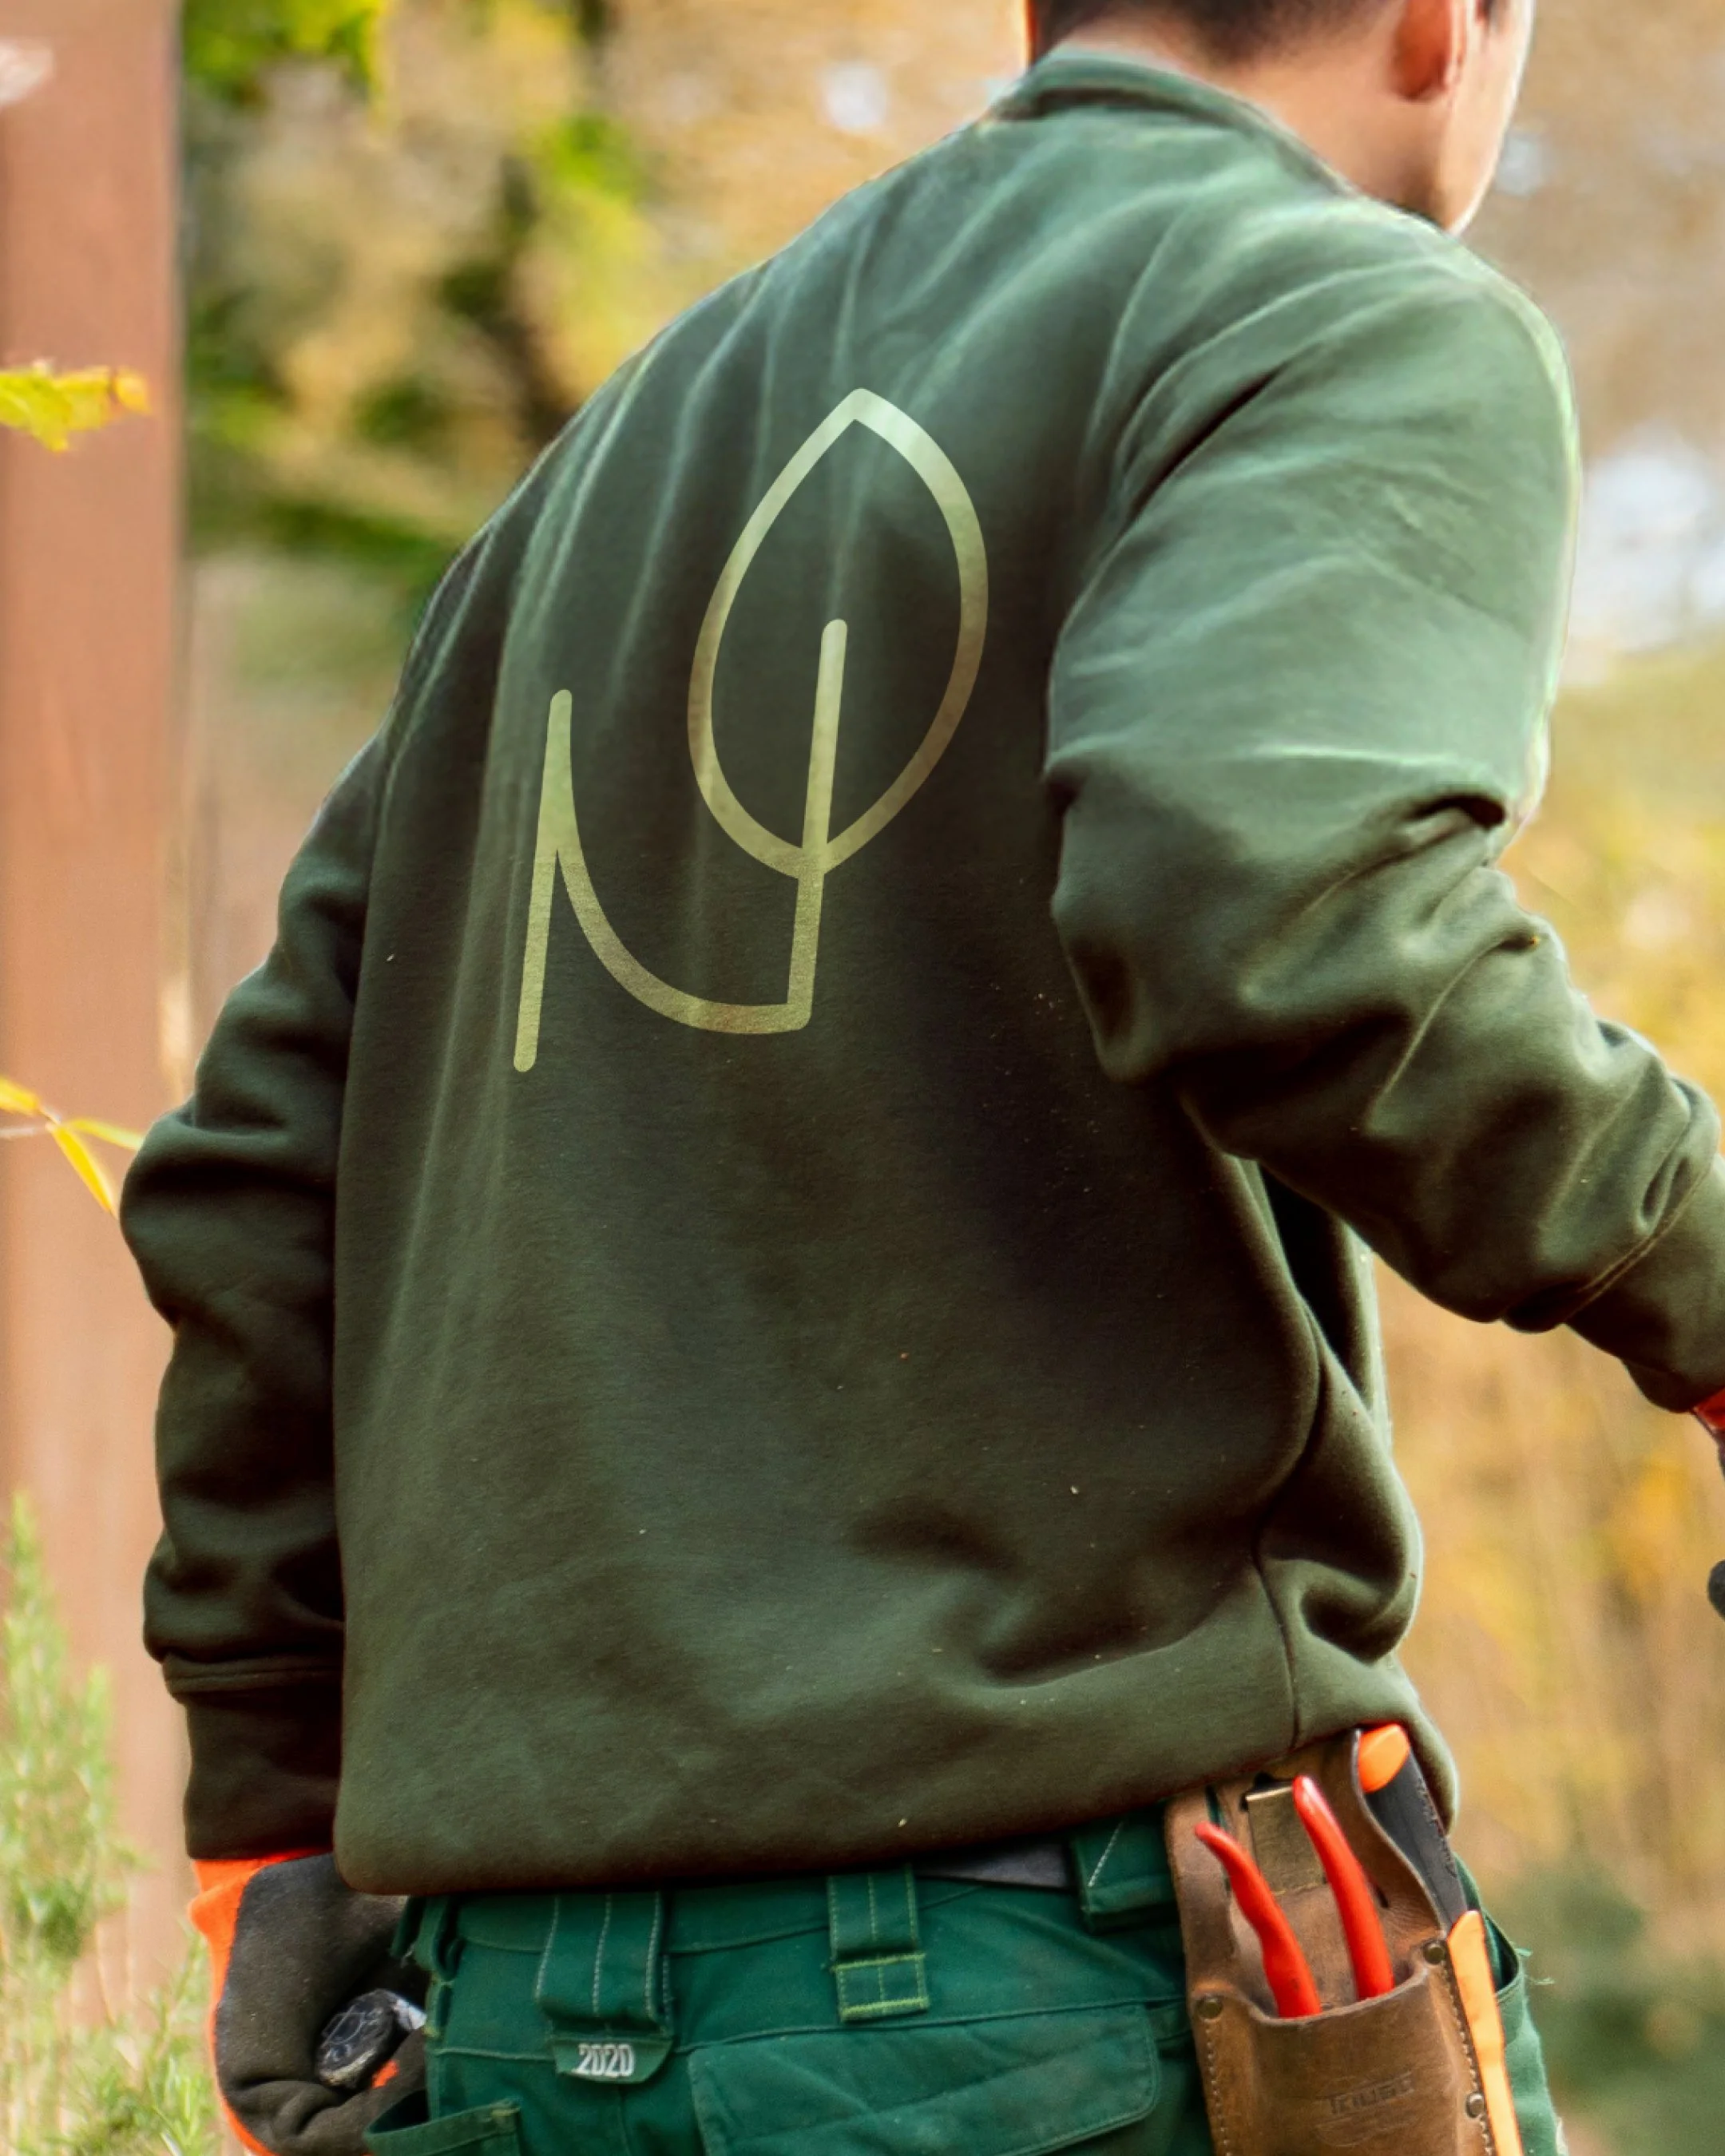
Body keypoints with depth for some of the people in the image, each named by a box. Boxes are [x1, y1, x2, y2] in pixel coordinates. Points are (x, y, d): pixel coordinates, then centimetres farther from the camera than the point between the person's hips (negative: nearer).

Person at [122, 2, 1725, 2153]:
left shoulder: (641, 437, 23)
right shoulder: (1373, 327, 0)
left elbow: (262, 1173, 21)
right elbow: (1269, 907, -22)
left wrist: (277, 1817, 24)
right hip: (1073, 1966, -7)